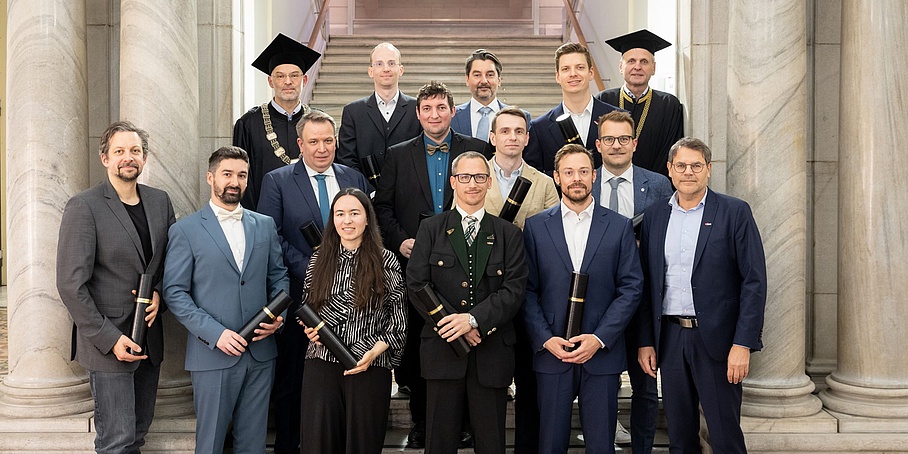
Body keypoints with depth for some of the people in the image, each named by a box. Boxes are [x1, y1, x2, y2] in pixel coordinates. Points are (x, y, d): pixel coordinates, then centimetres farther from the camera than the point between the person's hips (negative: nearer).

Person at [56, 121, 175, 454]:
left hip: (150, 339, 5)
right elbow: (71, 285, -13)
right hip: (108, 343, -5)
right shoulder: (83, 207, -10)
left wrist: (159, 292, -5)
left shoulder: (160, 201, 7)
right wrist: (110, 339, -15)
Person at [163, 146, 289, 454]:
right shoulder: (185, 230, -2)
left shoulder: (265, 225, 10)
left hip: (260, 352, 3)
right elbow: (174, 293, -6)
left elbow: (278, 276, 15)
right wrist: (215, 333, -15)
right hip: (213, 355, -3)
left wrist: (278, 315, -4)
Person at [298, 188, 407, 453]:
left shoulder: (385, 261, -1)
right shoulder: (319, 261, 8)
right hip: (321, 364, 2)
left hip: (370, 368, -2)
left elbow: (398, 320, 0)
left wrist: (373, 353, -11)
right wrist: (310, 330, 0)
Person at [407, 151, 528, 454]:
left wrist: (474, 319, -18)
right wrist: (453, 325, -14)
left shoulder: (509, 234, 7)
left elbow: (514, 289, -4)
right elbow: (417, 285, -2)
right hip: (443, 349, 0)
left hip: (492, 354, 1)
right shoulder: (431, 230, 7)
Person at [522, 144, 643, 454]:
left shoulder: (619, 226, 5)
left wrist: (599, 338, -8)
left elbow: (631, 287, 1)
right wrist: (545, 339, -8)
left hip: (602, 352, 0)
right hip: (551, 352, 0)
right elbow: (527, 290, 3)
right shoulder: (536, 226, 6)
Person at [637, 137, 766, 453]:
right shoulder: (654, 216, 9)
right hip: (670, 338, 4)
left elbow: (754, 281, -7)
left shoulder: (735, 212, -2)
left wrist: (743, 344, -14)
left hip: (716, 339, -3)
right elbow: (647, 284, 10)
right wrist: (645, 341, 5)